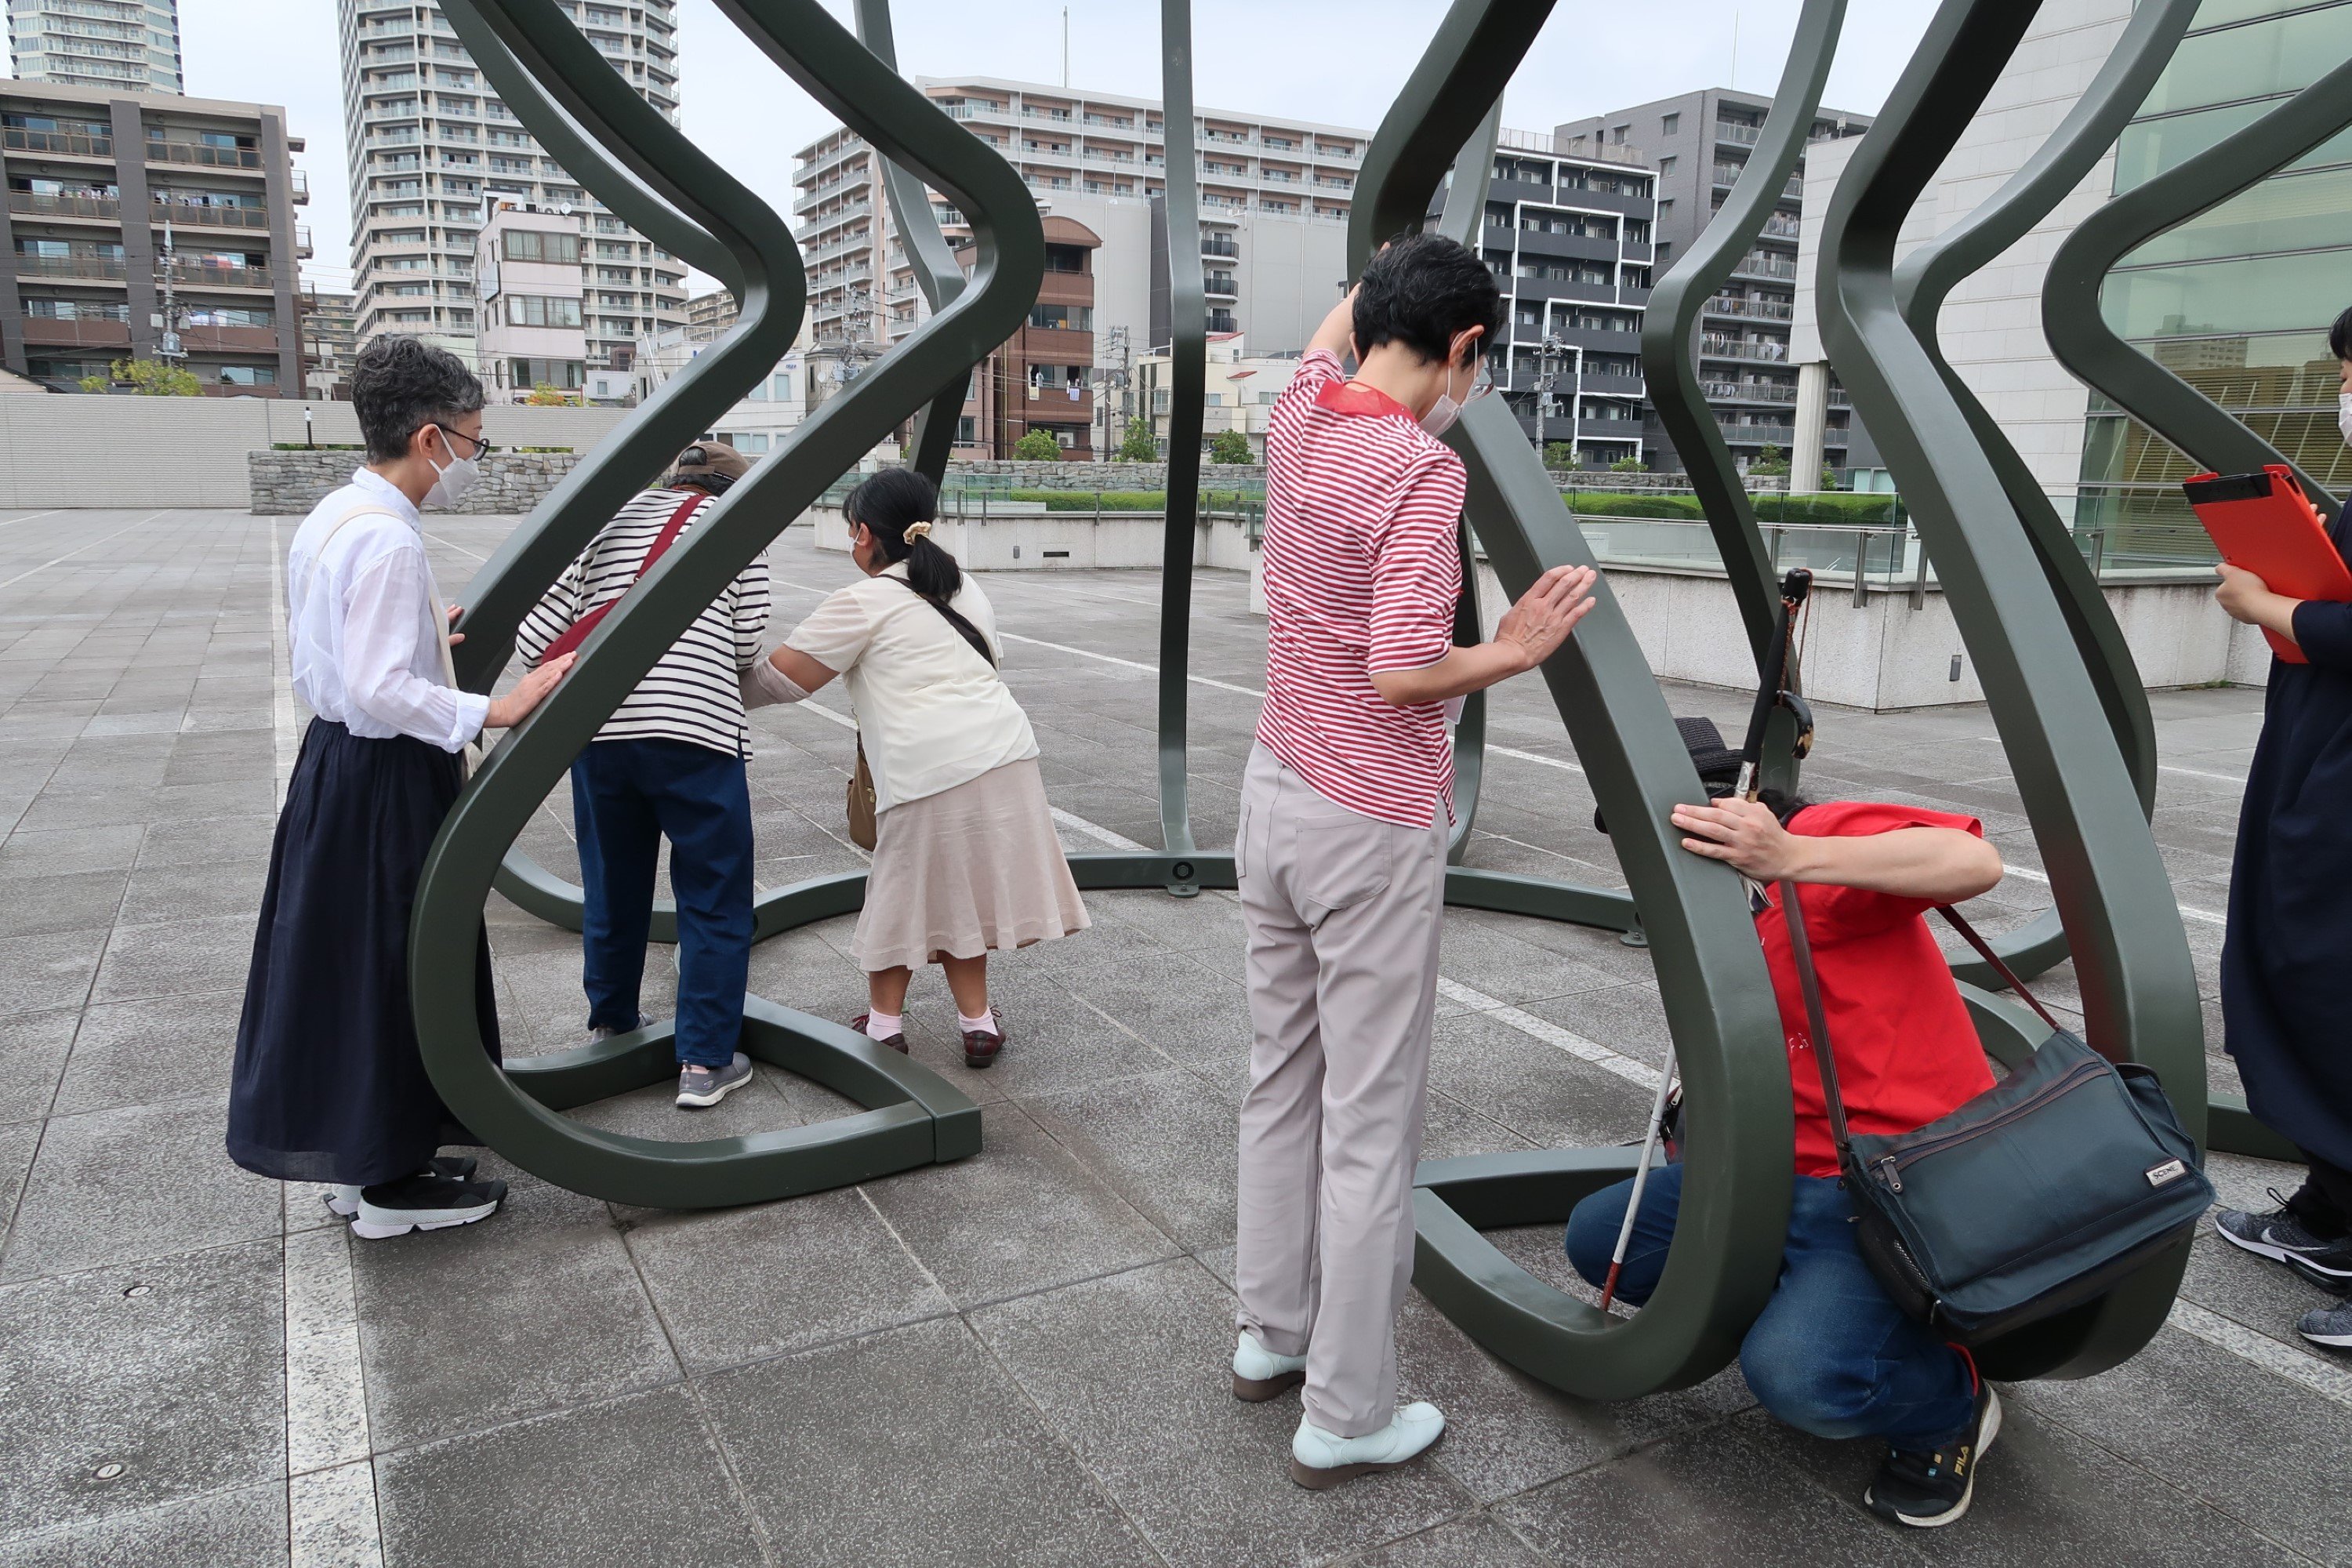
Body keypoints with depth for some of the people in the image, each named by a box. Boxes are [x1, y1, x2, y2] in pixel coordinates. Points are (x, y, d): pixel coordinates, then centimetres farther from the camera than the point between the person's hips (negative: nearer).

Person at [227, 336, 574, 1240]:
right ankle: (390, 1183, 16)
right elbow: (379, 691, -26)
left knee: (348, 964, 17)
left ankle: (359, 1156, 32)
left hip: (335, 762, 10)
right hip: (387, 781, -10)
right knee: (394, 969, 2)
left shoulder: (329, 520, 10)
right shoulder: (387, 539, -21)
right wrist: (491, 712, -25)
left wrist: (427, 637, 17)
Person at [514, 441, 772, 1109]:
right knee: (714, 900, 7)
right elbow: (747, 646, 2)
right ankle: (705, 1062, 8)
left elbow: (538, 630, 6)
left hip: (598, 728, 4)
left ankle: (611, 1022, 39)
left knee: (613, 885, 21)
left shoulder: (612, 516, 16)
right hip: (696, 729, -4)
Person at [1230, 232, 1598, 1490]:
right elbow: (1399, 676, -25)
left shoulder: (1299, 417, 3)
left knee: (1280, 1084, 19)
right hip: (1371, 831, -8)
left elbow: (1333, 336, 27)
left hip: (1274, 795, 8)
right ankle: (1346, 1417, 17)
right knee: (1371, 1126, 4)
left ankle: (1270, 1332, 34)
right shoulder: (1421, 470, -18)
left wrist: (1396, 264, 42)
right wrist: (1514, 651, -8)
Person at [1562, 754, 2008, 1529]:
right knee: (1597, 1236, 3)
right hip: (1788, 1174, 9)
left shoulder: (1822, 836, -13)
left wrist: (1791, 856, -39)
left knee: (1795, 1373, -30)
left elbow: (1974, 861, -32)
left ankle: (1952, 1398, 4)